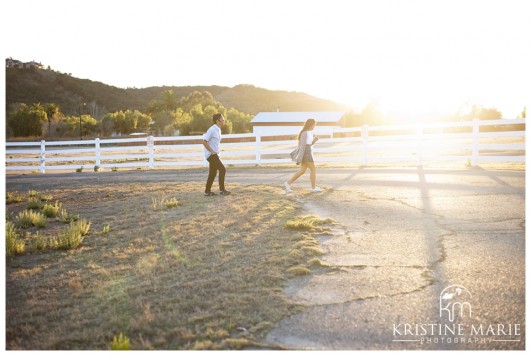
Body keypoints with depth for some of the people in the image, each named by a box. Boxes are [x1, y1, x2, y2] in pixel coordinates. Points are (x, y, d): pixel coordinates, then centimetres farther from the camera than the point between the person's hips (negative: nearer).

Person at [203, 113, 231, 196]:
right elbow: (204, 141, -19)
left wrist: (216, 152, 15)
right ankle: (222, 190, -9)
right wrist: (212, 151, -19)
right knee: (222, 169, -13)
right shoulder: (212, 130, -15)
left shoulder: (218, 130, 13)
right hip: (211, 154, -9)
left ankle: (207, 191, 20)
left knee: (213, 173, 12)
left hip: (215, 154, 9)